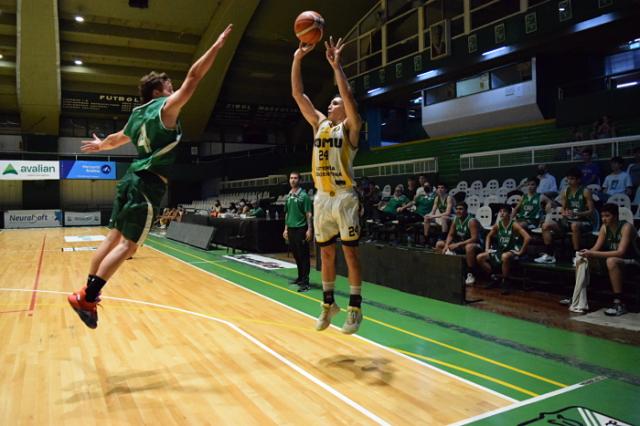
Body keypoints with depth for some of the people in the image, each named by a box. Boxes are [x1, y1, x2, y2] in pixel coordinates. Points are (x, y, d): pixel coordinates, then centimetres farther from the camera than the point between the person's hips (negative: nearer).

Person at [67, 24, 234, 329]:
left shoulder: (138, 115, 18)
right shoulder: (166, 107, -4)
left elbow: (117, 139, 36)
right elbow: (193, 78, -9)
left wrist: (100, 146, 57)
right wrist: (217, 45, -3)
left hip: (132, 179, 9)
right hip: (149, 184, -9)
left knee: (114, 237, 13)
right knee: (127, 244, -7)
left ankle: (88, 291, 20)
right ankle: (87, 298, -8)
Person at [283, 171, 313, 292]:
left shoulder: (303, 195, -8)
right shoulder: (288, 196, 11)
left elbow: (309, 214, -10)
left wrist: (309, 229, -16)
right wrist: (286, 229, 16)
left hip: (301, 229, -6)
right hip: (291, 229, 6)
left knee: (303, 256, -4)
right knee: (296, 255, 14)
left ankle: (305, 282, -3)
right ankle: (300, 277, 26)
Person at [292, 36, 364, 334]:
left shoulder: (350, 127, 0)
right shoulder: (320, 124, 13)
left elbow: (349, 98, -19)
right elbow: (298, 94, 9)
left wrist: (336, 65, -21)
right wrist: (298, 59, 2)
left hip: (344, 198, -5)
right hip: (322, 198, 6)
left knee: (350, 253, -1)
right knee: (326, 254, 12)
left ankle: (355, 308, 8)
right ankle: (328, 304, 25)